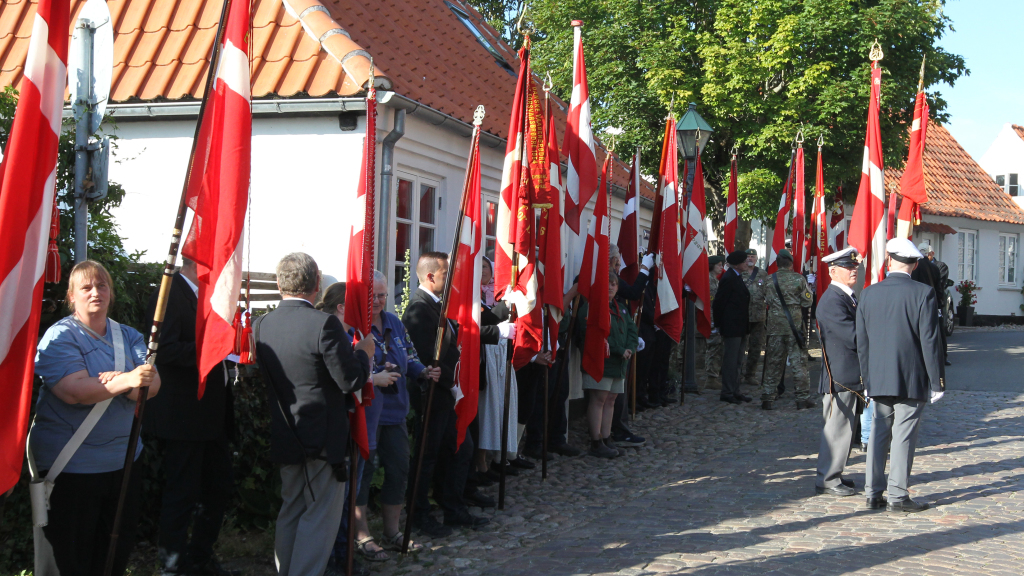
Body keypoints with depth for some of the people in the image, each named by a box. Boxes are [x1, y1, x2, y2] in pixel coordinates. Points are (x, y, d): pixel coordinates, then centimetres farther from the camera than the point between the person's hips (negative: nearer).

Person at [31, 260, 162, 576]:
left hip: (124, 460, 5)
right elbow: (73, 391, -22)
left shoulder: (129, 337, 9)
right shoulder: (59, 337, -7)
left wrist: (116, 382, -26)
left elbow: (153, 384, -6)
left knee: (120, 550, 14)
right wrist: (126, 381, -33)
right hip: (71, 465, -5)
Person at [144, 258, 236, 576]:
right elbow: (166, 349, -23)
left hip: (213, 415, 9)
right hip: (183, 416, -9)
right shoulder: (169, 295, -13)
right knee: (182, 492, 0)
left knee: (219, 489, 16)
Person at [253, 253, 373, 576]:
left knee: (291, 511, 20)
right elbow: (351, 380, -17)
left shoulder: (261, 325, -1)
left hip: (284, 437, 6)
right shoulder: (325, 324, -19)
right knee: (321, 516, 3)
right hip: (324, 439, -6)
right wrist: (363, 352, 2)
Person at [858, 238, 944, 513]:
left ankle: (873, 493, 15)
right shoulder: (923, 294, -9)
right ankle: (898, 496, 4)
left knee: (878, 435, 11)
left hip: (878, 380, 4)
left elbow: (861, 342, 7)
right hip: (912, 380, -4)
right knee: (903, 436, 1)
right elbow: (930, 341, -10)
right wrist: (937, 381, -2)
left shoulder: (868, 294, 3)